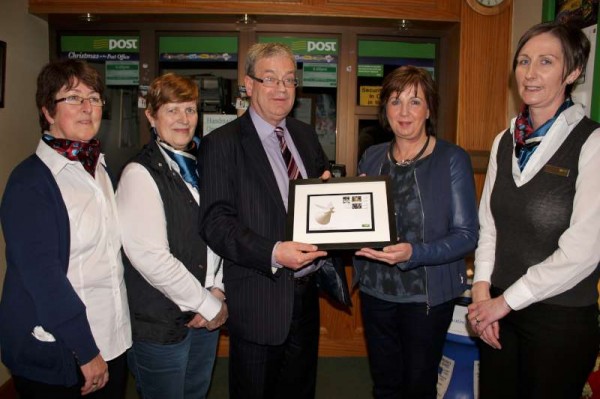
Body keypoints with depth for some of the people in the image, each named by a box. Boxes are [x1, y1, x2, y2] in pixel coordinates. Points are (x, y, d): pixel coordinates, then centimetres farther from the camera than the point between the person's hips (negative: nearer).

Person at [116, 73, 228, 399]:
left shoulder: (199, 167, 8)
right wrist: (208, 305, -14)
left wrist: (217, 291, -5)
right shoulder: (140, 173, -14)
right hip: (161, 323, -6)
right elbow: (149, 256, -21)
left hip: (205, 318, 7)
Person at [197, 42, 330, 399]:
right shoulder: (222, 144, -10)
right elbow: (216, 223, -17)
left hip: (307, 293, 6)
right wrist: (273, 253, -29)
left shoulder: (306, 135, 9)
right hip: (259, 302, -6)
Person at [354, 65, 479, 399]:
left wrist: (413, 254, -28)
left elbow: (467, 234, -13)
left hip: (428, 295, -3)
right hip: (375, 290, 4)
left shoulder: (452, 159, -9)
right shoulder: (372, 158, 4)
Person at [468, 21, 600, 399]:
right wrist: (482, 290, -4)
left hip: (562, 316, -5)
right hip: (499, 310, 5)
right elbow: (489, 225, 7)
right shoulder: (505, 142, 5)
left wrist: (505, 301, -12)